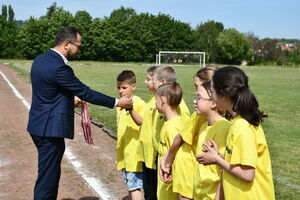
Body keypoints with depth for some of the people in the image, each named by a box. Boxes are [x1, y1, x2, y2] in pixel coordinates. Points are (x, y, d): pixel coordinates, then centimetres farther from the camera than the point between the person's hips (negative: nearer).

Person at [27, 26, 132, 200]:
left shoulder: (41, 60, 7)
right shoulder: (59, 68, -22)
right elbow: (85, 92, -18)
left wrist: (71, 100, 19)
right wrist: (117, 102, -10)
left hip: (40, 126, 10)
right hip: (50, 129, -10)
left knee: (49, 174, 21)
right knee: (48, 178, 1)